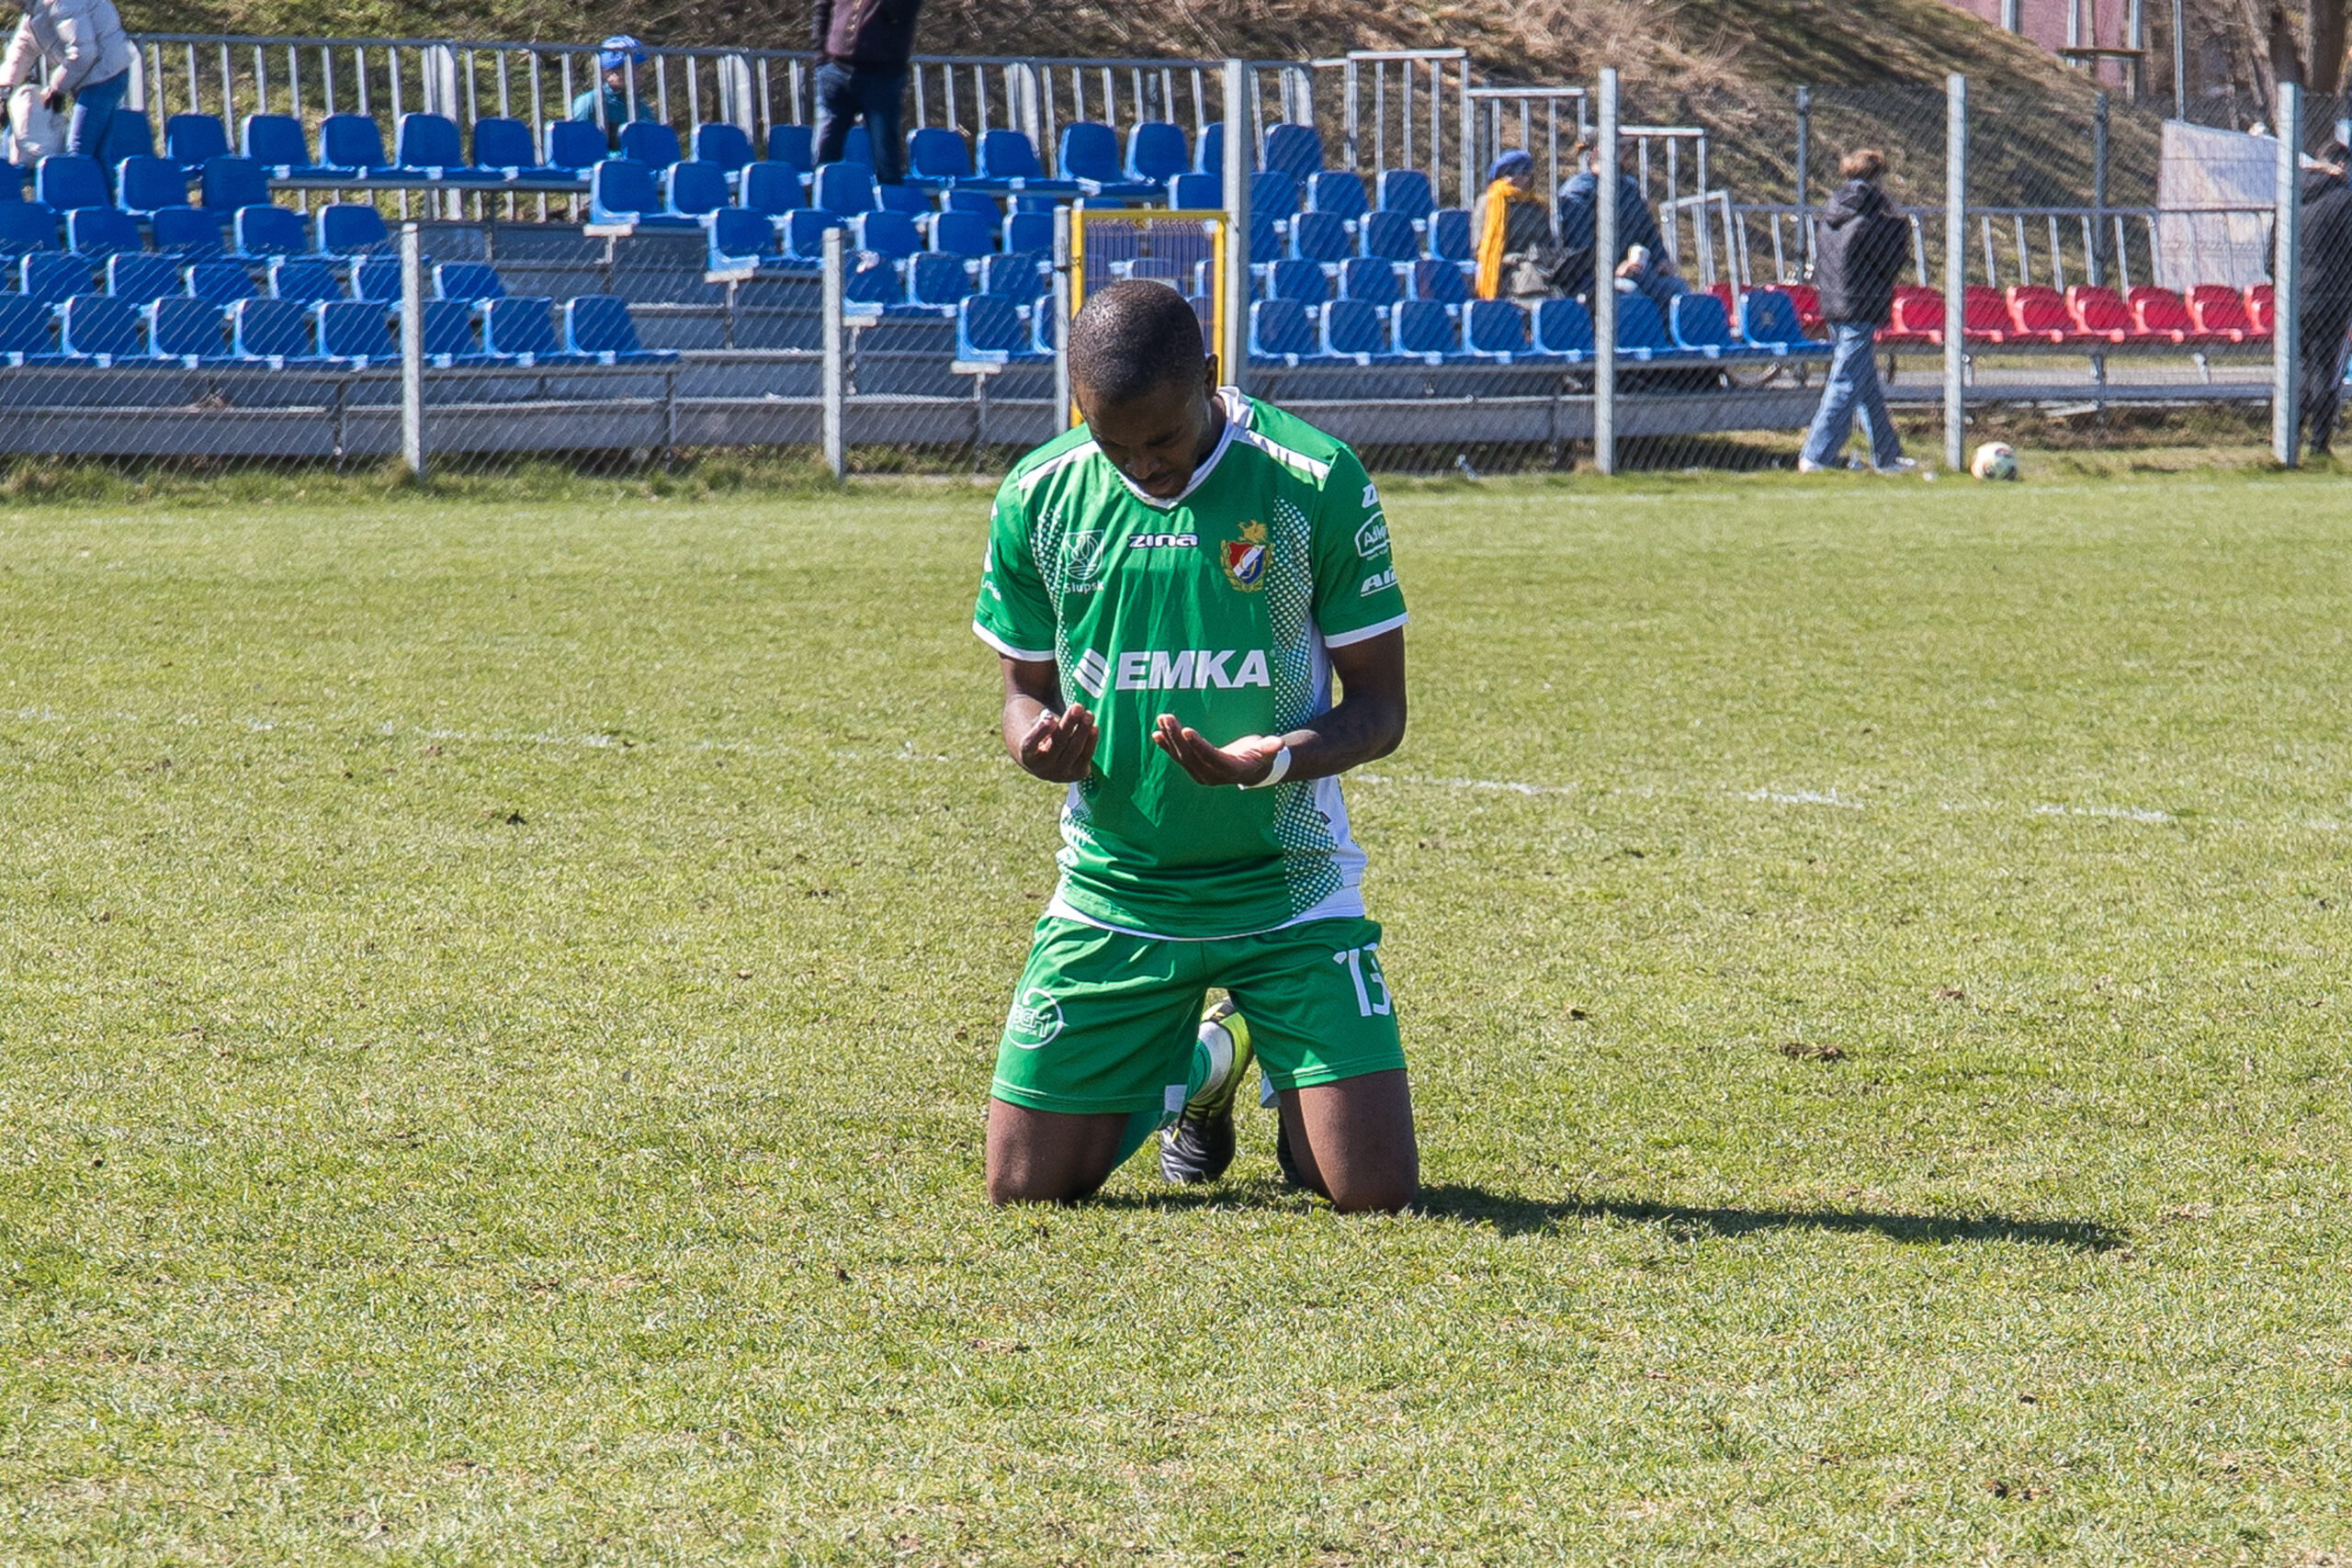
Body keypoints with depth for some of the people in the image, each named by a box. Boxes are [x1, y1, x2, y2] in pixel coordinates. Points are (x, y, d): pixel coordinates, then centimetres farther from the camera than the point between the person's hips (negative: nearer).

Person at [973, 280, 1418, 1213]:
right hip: (1113, 890, 2)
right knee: (1026, 1186, -2)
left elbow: (1381, 706, -6)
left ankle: (1289, 1081, 26)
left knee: (1376, 1192, -12)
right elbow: (1026, 689, 10)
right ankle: (1202, 1064, 30)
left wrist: (1277, 758, -27)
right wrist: (1038, 744, -16)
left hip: (1287, 890, -2)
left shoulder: (1316, 485, -11)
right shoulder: (1037, 498, -3)